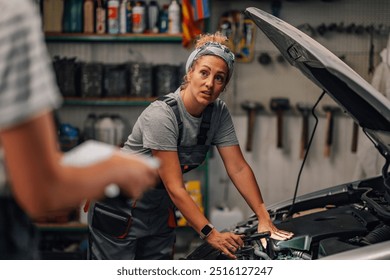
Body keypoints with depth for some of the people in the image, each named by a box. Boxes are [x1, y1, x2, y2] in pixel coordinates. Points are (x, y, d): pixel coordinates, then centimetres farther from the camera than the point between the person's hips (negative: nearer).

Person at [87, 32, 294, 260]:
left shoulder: (218, 113, -8)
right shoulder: (161, 115, -28)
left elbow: (239, 168, -4)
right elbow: (175, 188, -28)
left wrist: (264, 218, -11)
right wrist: (211, 234, -30)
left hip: (158, 206, 7)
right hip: (121, 205, -6)